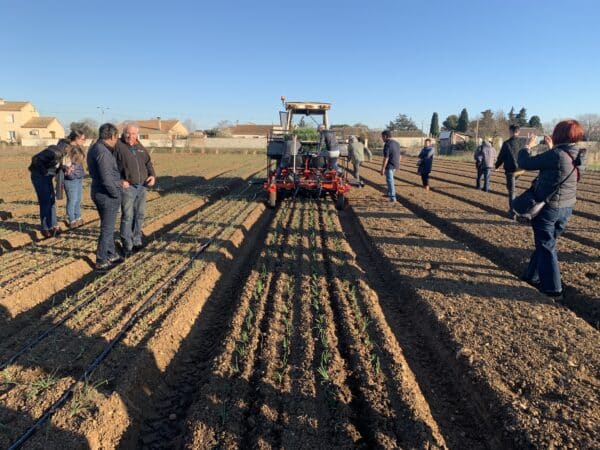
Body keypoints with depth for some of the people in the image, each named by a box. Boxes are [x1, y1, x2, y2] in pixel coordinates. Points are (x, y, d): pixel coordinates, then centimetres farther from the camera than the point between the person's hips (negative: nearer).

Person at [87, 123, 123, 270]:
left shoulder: (94, 148, 11)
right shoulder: (103, 152, -21)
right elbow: (106, 178, -26)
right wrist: (116, 193, -13)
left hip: (98, 192, 10)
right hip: (107, 195, -10)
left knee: (108, 226, 21)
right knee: (107, 228, 1)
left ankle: (111, 254, 34)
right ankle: (101, 261, 10)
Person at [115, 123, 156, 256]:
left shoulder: (140, 148, 13)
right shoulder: (118, 146, -7)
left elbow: (148, 163, 20)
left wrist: (152, 175, 3)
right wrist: (120, 180, -18)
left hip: (142, 187, 6)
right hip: (127, 187, -6)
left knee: (140, 215, 13)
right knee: (127, 217, -4)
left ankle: (136, 242, 27)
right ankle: (127, 246, 5)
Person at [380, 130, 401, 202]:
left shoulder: (387, 144, -19)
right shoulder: (396, 143, 8)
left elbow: (386, 158, -22)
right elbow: (399, 155, 14)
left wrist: (382, 169, -19)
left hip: (389, 165, -8)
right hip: (395, 165, 8)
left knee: (390, 181, 0)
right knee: (390, 179, 25)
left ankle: (393, 197, 1)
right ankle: (389, 193, 35)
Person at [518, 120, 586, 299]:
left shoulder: (555, 155, -23)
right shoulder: (579, 156, 1)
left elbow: (525, 163, -16)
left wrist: (528, 146, 1)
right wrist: (551, 148, 19)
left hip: (547, 208, -7)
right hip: (567, 208, 7)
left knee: (546, 247, 4)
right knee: (546, 243, 20)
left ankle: (553, 288, 9)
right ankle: (534, 275, 34)